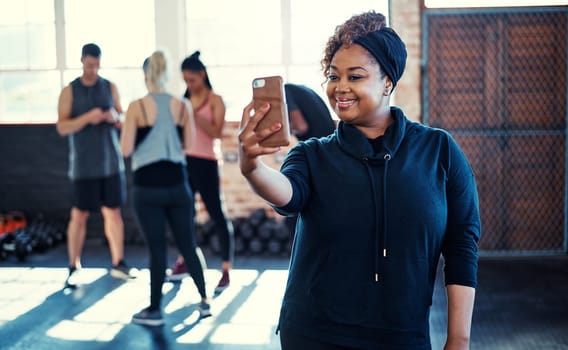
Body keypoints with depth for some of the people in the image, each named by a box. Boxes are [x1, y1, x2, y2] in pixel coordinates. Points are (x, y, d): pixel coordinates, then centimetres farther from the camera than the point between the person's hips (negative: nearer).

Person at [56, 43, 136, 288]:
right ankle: (73, 268, 9)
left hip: (111, 162, 3)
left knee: (113, 212, 6)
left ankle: (118, 263, 14)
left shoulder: (110, 88, 8)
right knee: (79, 215, 1)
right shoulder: (69, 91, -1)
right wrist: (88, 117, -22)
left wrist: (115, 117, -11)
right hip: (83, 165, -3)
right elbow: (62, 127, -8)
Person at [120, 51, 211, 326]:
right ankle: (204, 301, 21)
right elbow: (188, 143, 7)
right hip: (177, 184, 3)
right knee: (187, 244, 14)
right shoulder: (183, 106, 1)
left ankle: (155, 310, 11)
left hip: (147, 187, -3)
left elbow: (126, 150, -7)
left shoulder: (136, 107, -8)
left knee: (157, 249, 2)